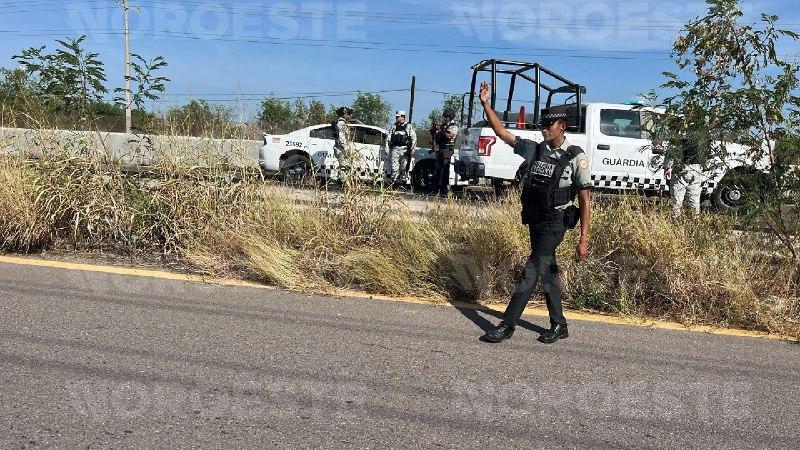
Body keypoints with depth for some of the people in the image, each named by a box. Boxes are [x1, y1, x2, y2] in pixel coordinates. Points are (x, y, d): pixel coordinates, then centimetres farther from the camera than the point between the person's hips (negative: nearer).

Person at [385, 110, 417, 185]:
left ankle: (402, 181, 3)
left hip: (405, 150, -1)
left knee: (404, 167, -2)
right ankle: (393, 182, -4)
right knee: (394, 167, -7)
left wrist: (413, 148, -9)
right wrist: (387, 148, 7)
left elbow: (414, 138, 3)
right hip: (395, 149, 2)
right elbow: (388, 138, 16)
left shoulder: (409, 126, 9)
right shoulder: (393, 127, 17)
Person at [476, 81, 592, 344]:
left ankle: (507, 325, -4)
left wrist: (584, 239, -15)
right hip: (534, 221, 6)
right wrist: (486, 104, -2)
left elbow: (585, 201, -9)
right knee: (548, 273, 13)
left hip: (555, 224, -6)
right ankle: (559, 326, 25)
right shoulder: (533, 149, 5)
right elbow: (503, 133, 8)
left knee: (531, 272, -10)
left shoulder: (576, 158, -9)